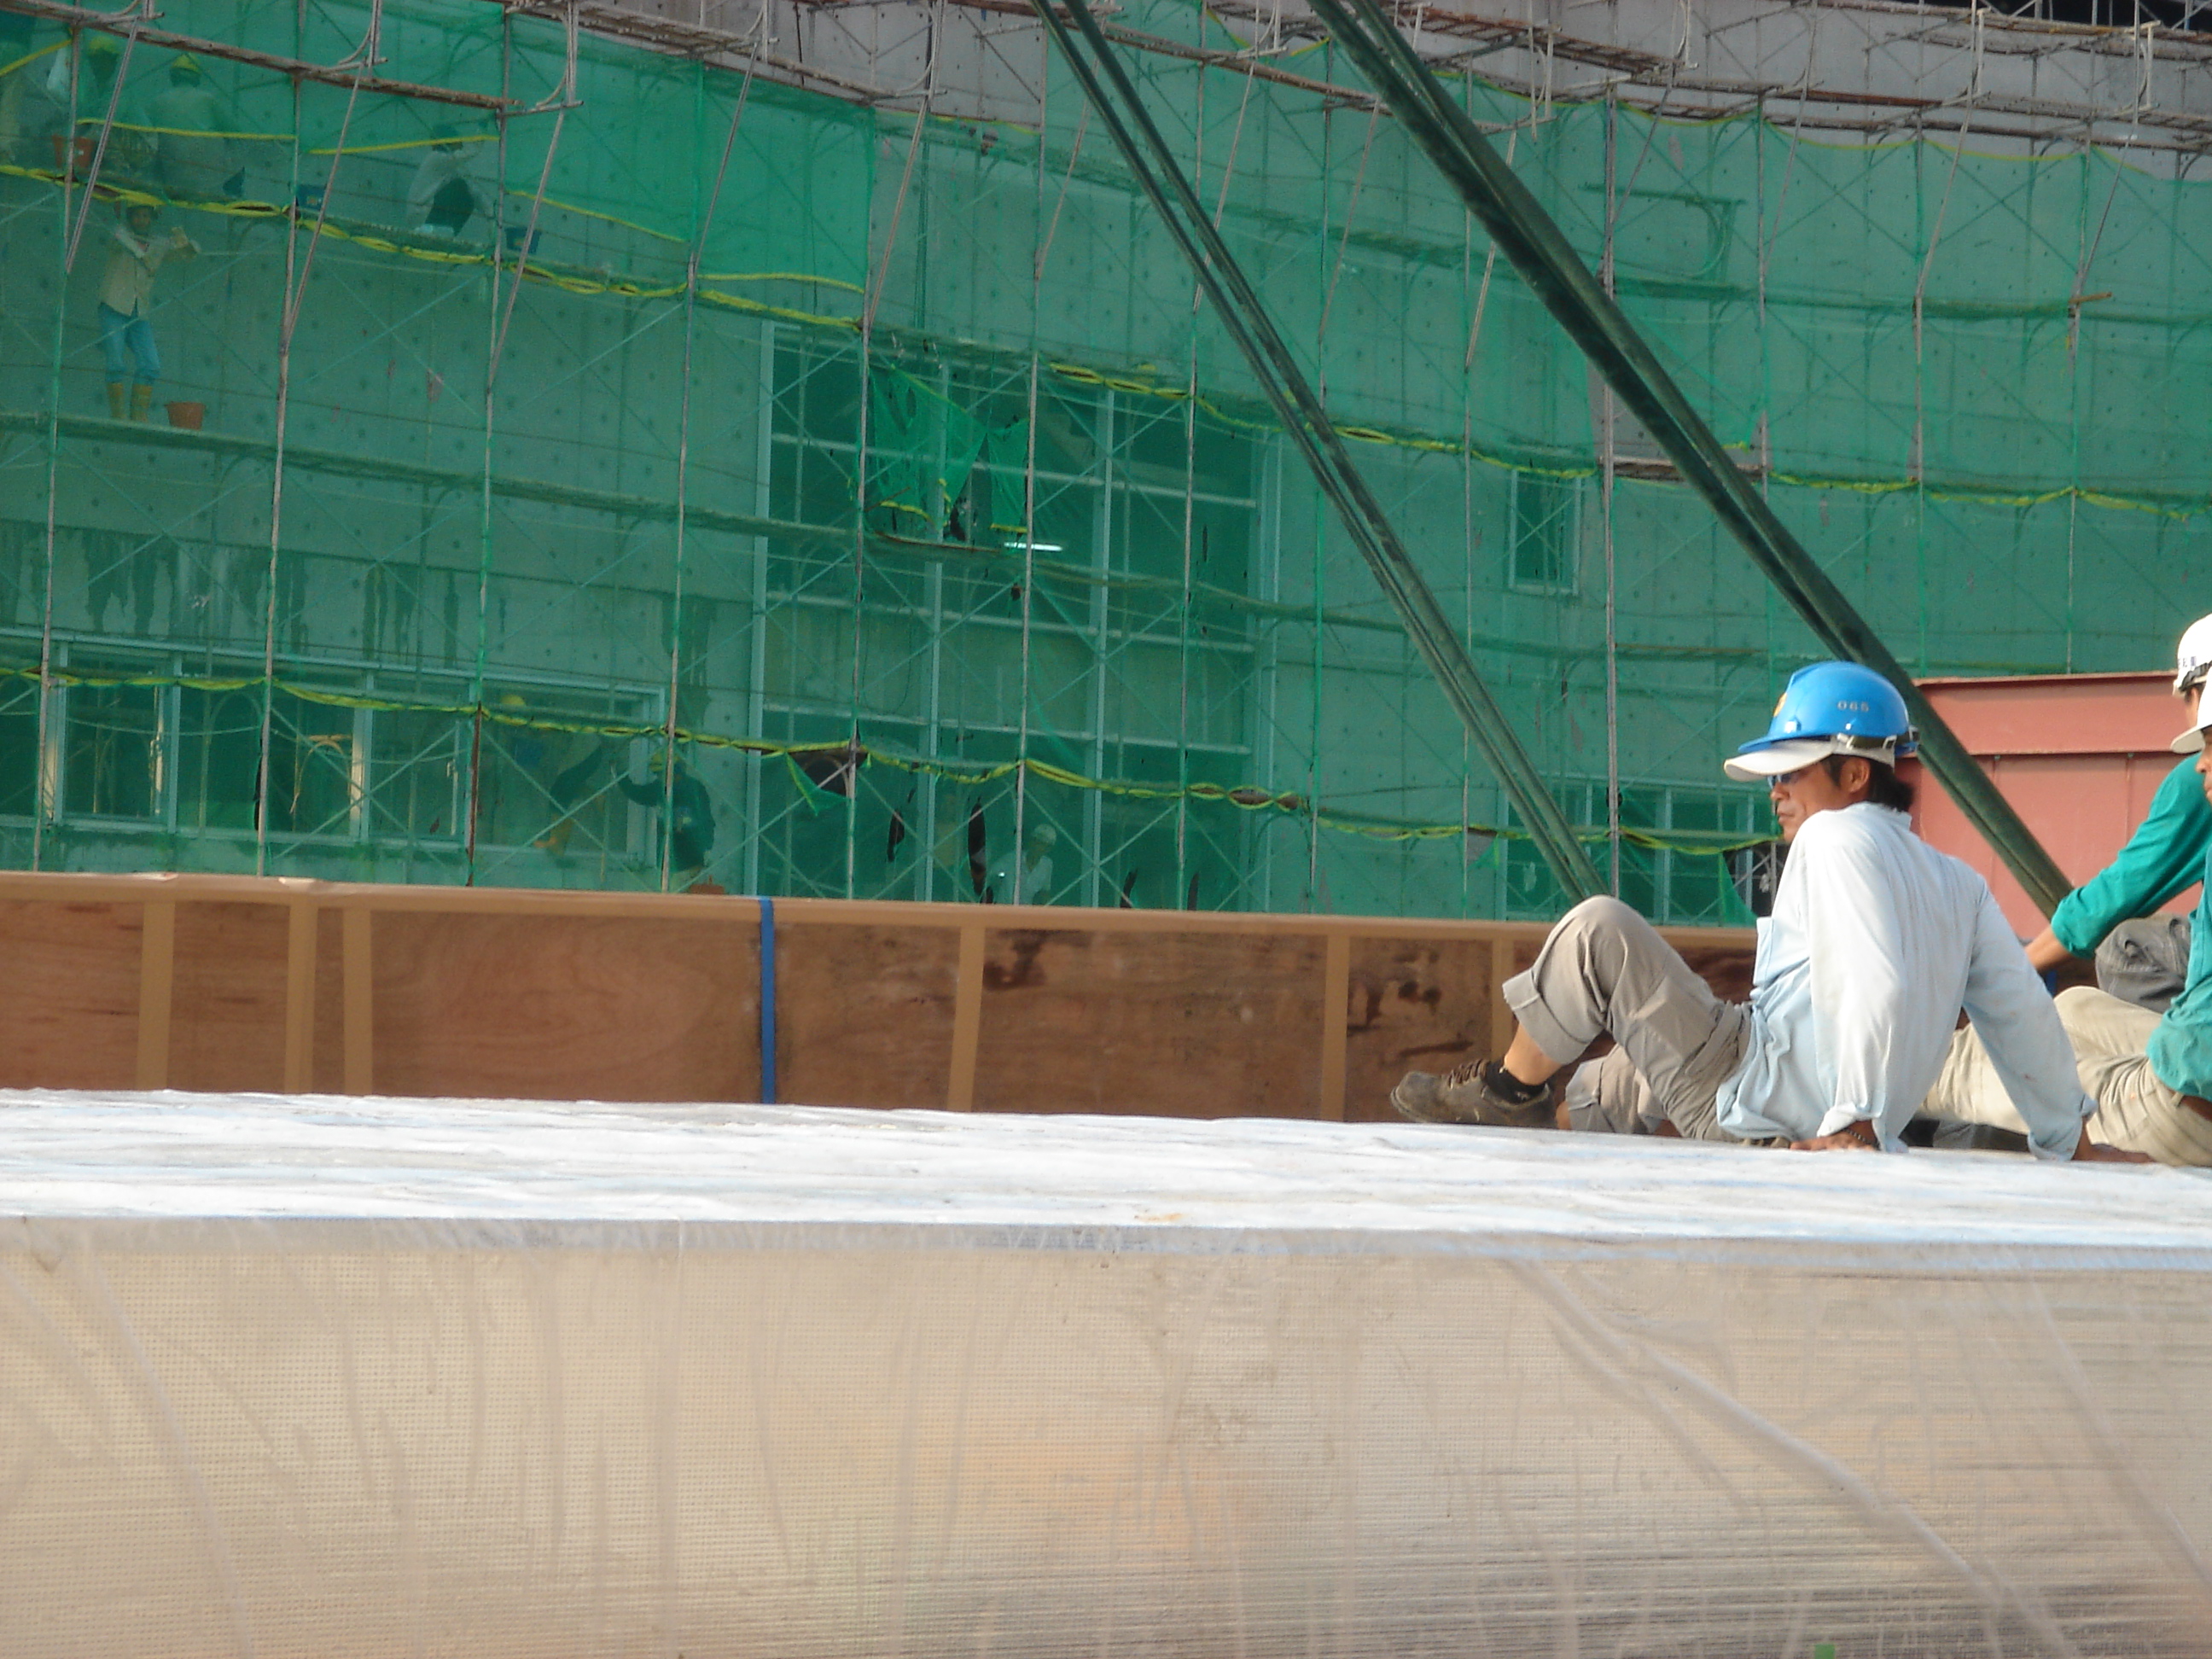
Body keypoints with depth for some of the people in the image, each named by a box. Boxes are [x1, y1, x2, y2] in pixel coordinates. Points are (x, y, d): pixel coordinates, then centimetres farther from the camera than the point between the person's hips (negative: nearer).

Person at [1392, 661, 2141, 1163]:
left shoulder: (1836, 839, -11)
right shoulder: (1959, 883, 14)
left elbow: (1876, 987, -26)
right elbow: (2024, 1014, 10)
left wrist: (1858, 1125, -27)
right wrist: (2069, 1140, 16)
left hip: (1758, 1106, -10)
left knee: (1599, 931, -5)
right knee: (1619, 1077, 32)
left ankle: (1511, 1089, 7)